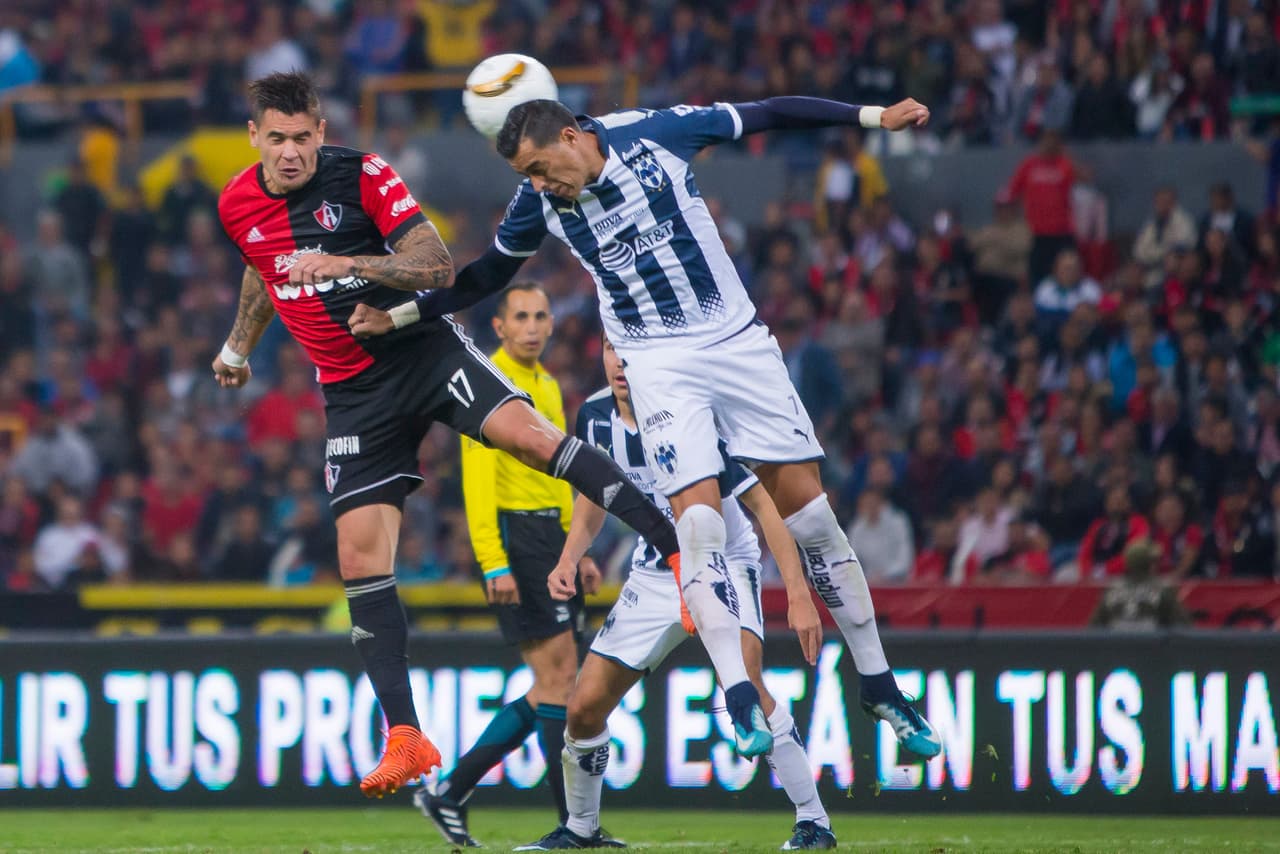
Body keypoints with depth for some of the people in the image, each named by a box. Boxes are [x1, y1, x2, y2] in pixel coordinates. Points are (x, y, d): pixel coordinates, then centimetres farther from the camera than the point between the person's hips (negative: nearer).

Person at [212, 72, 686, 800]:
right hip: (354, 392, 3)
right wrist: (240, 346, 38)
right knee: (360, 556, -6)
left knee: (527, 432, -28)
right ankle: (406, 739, -3)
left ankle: (678, 547, -25)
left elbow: (438, 266, -18)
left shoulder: (361, 174, -12)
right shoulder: (237, 206, 2)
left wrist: (344, 263, -29)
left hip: (423, 349, -3)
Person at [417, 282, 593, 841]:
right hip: (514, 537, -9)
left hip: (551, 535, 9)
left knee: (553, 688, 8)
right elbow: (478, 480, -16)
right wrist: (493, 563, -23)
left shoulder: (547, 385, 19)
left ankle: (450, 790, 16)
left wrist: (577, 552, 21)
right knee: (558, 675, -11)